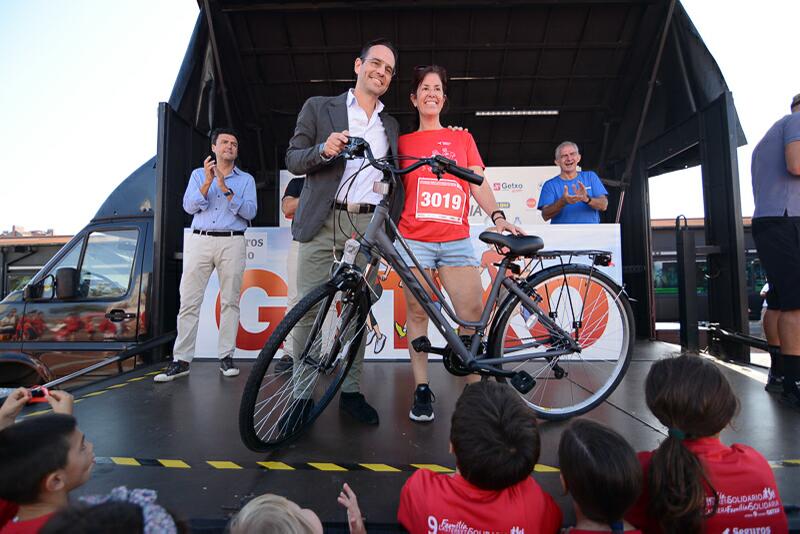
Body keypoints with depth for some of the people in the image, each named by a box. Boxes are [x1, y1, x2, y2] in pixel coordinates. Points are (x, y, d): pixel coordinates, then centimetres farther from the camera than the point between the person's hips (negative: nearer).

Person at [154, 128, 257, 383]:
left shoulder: (246, 179, 14)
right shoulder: (198, 174, 18)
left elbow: (250, 211, -1)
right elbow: (189, 206, 4)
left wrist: (226, 190, -10)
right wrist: (208, 183, -9)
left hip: (232, 242, -1)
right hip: (199, 240, 1)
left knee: (230, 301, -2)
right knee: (189, 301, -3)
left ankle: (226, 357, 6)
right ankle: (181, 360, 2)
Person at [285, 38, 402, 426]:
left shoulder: (390, 125, 21)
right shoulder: (319, 108, 11)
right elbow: (292, 159, 5)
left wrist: (392, 221, 8)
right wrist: (323, 150, -15)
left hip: (369, 225, 3)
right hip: (324, 223, -2)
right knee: (309, 309, -3)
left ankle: (351, 390, 18)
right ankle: (302, 392, 10)